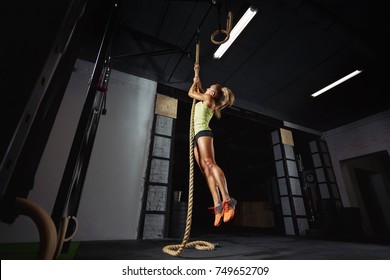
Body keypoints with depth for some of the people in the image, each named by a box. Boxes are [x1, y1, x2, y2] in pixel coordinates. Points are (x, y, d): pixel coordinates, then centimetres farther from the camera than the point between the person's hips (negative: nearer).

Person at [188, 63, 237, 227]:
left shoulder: (208, 99, 9)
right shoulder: (205, 100, 31)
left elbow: (191, 93, 15)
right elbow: (198, 89, 48)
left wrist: (195, 82, 33)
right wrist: (197, 74, 53)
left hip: (203, 132, -8)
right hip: (197, 136, 8)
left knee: (209, 163, -27)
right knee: (206, 171, -8)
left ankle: (227, 200, -35)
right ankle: (218, 205, -16)